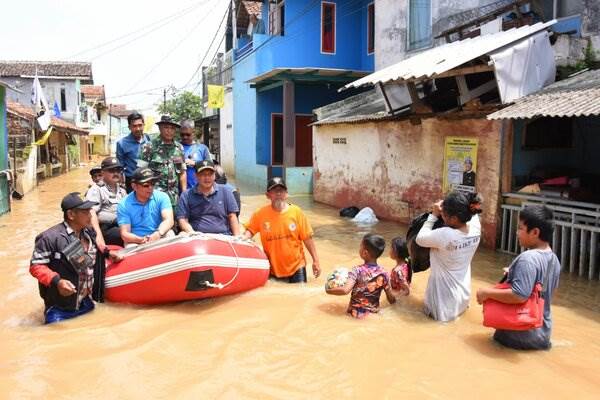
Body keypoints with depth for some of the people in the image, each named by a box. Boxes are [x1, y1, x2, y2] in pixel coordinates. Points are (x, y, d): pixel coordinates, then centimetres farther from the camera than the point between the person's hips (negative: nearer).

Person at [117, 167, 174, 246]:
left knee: (169, 234, -28)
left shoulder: (162, 197, -2)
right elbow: (125, 234, -10)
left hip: (159, 238, 1)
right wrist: (141, 240, -32)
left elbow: (169, 220, -16)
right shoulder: (124, 205, -5)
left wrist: (158, 233, -38)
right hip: (135, 241, -1)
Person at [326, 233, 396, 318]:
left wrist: (329, 290, -13)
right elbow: (391, 299, -1)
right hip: (374, 313, 2)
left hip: (356, 313, -2)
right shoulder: (383, 273, -7)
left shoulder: (357, 270, -17)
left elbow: (345, 290, -28)